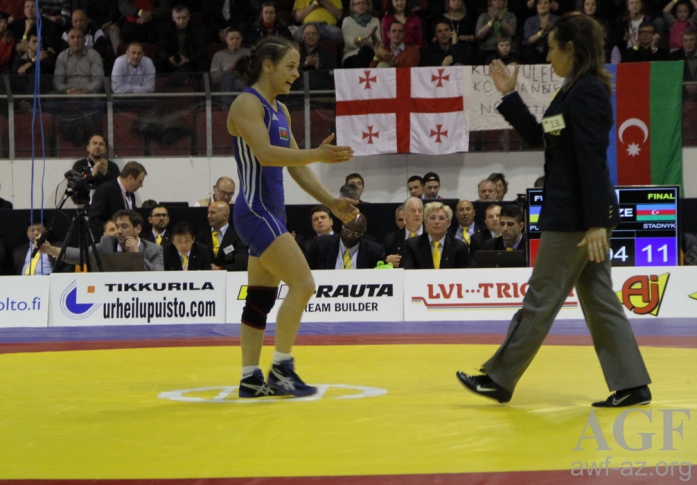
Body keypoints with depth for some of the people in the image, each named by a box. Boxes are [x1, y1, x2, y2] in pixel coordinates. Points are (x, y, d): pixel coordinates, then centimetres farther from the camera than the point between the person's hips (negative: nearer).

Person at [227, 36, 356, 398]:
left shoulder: (280, 110, 17)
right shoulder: (247, 104, -10)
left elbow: (296, 167, 20)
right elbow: (264, 153, -25)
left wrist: (332, 202, 12)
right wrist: (317, 155, -35)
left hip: (272, 212, 9)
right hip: (255, 211, -9)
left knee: (262, 298, 9)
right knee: (303, 283, -15)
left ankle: (250, 379, 12)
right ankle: (281, 368, -9)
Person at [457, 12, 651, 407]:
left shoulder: (587, 93, -17)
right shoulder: (577, 91, 13)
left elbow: (593, 161, -21)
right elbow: (541, 137, 23)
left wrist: (596, 223, -23)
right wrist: (510, 96, 17)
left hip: (575, 215, -10)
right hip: (581, 213, 10)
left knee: (541, 300, 0)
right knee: (599, 300, 10)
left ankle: (499, 379, 10)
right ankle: (632, 385, 10)